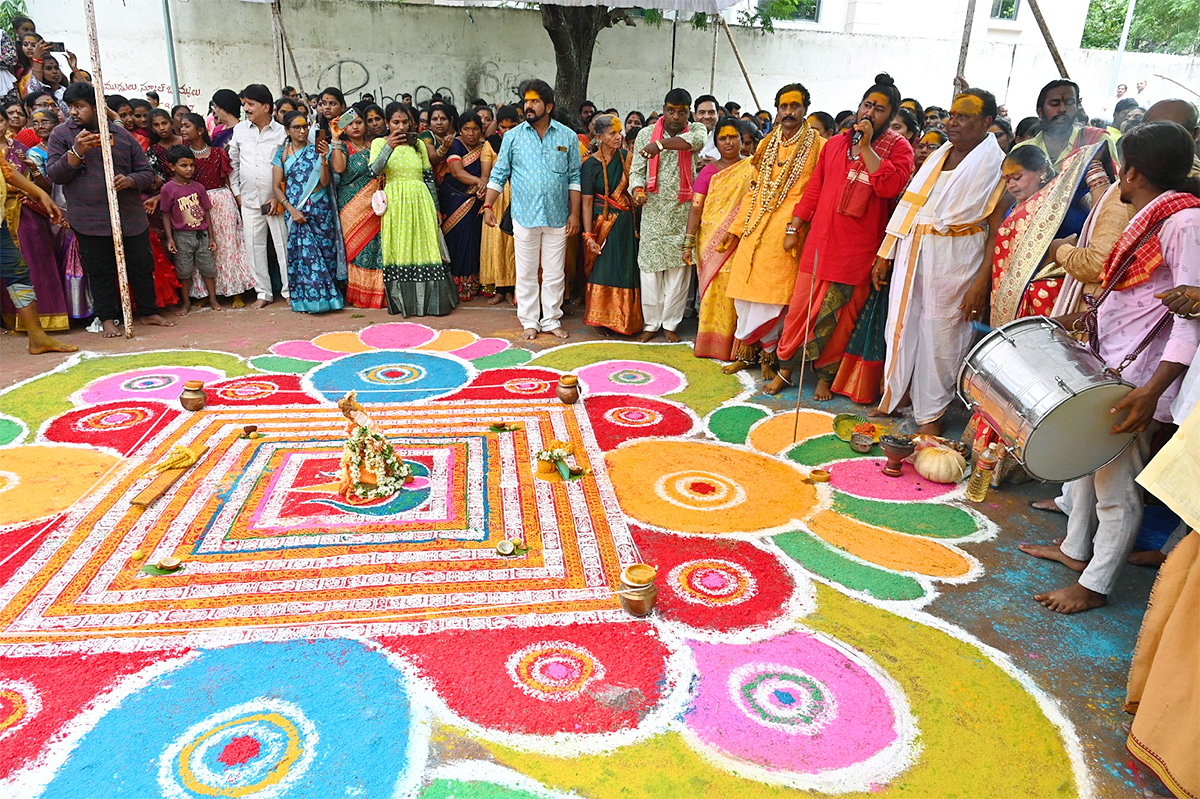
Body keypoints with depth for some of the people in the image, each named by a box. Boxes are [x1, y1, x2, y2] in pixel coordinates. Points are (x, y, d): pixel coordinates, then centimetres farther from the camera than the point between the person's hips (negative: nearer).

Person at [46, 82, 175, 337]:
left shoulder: (121, 134, 8)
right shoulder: (61, 135, 5)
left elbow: (147, 172, 10)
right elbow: (54, 174, -2)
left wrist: (130, 181, -12)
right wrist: (76, 152, -15)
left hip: (131, 216, 2)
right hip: (90, 220, -1)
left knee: (141, 266, 8)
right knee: (100, 271, 3)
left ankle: (149, 312, 22)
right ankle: (108, 318, 14)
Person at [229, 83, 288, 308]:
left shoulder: (281, 132, -3)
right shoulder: (239, 129, 7)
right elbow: (233, 161, 15)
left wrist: (279, 197, -8)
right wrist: (236, 191, 9)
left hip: (276, 200, -3)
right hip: (249, 200, 4)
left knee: (283, 245, 0)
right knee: (254, 246, 6)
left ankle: (289, 290, 10)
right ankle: (263, 292, 15)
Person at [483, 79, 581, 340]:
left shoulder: (568, 136, 4)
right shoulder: (513, 136, 4)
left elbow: (574, 178, 6)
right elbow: (499, 174, 6)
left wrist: (574, 213, 0)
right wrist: (488, 205, -4)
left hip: (557, 217, 0)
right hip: (524, 215, 0)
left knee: (555, 274, 6)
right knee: (526, 273, 6)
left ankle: (551, 320, 19)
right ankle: (529, 321, 17)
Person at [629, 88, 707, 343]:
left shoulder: (696, 129, 5)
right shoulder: (646, 134, 7)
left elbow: (697, 140, -20)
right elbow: (636, 169, 6)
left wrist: (661, 144, -29)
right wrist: (638, 189, -15)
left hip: (683, 212, 0)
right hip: (653, 211, 0)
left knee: (679, 268, 3)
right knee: (650, 267, 1)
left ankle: (670, 324, 16)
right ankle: (650, 324, 14)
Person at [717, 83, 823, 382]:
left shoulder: (817, 146, -1)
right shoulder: (767, 144, 15)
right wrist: (736, 229, 15)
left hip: (787, 231, -5)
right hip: (755, 230, 5)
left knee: (773, 295, -2)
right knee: (745, 292, 7)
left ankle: (767, 355, 14)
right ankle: (747, 352, 20)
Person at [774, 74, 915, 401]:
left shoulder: (898, 148, -1)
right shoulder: (835, 144, 10)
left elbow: (890, 186, -19)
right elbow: (813, 189, 13)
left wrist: (866, 147, -17)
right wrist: (794, 228, 10)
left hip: (858, 251, -3)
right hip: (819, 243, 3)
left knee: (840, 316, 5)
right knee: (801, 306, 5)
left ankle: (826, 376, 20)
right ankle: (785, 367, 19)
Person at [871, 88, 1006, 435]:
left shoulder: (994, 165, -6)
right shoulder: (939, 156, 13)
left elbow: (997, 230, -11)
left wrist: (981, 283, -17)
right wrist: (886, 255, 9)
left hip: (954, 259, -6)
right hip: (914, 253, 6)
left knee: (939, 334, 2)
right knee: (901, 323, 10)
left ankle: (931, 414, 16)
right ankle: (895, 397, 26)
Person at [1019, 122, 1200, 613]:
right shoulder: (1151, 217, 11)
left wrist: (1152, 390, -30)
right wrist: (1090, 317, 15)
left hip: (1139, 374, -10)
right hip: (1106, 360, 10)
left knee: (1115, 482, 0)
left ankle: (1094, 585, 13)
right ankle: (1075, 548, 36)